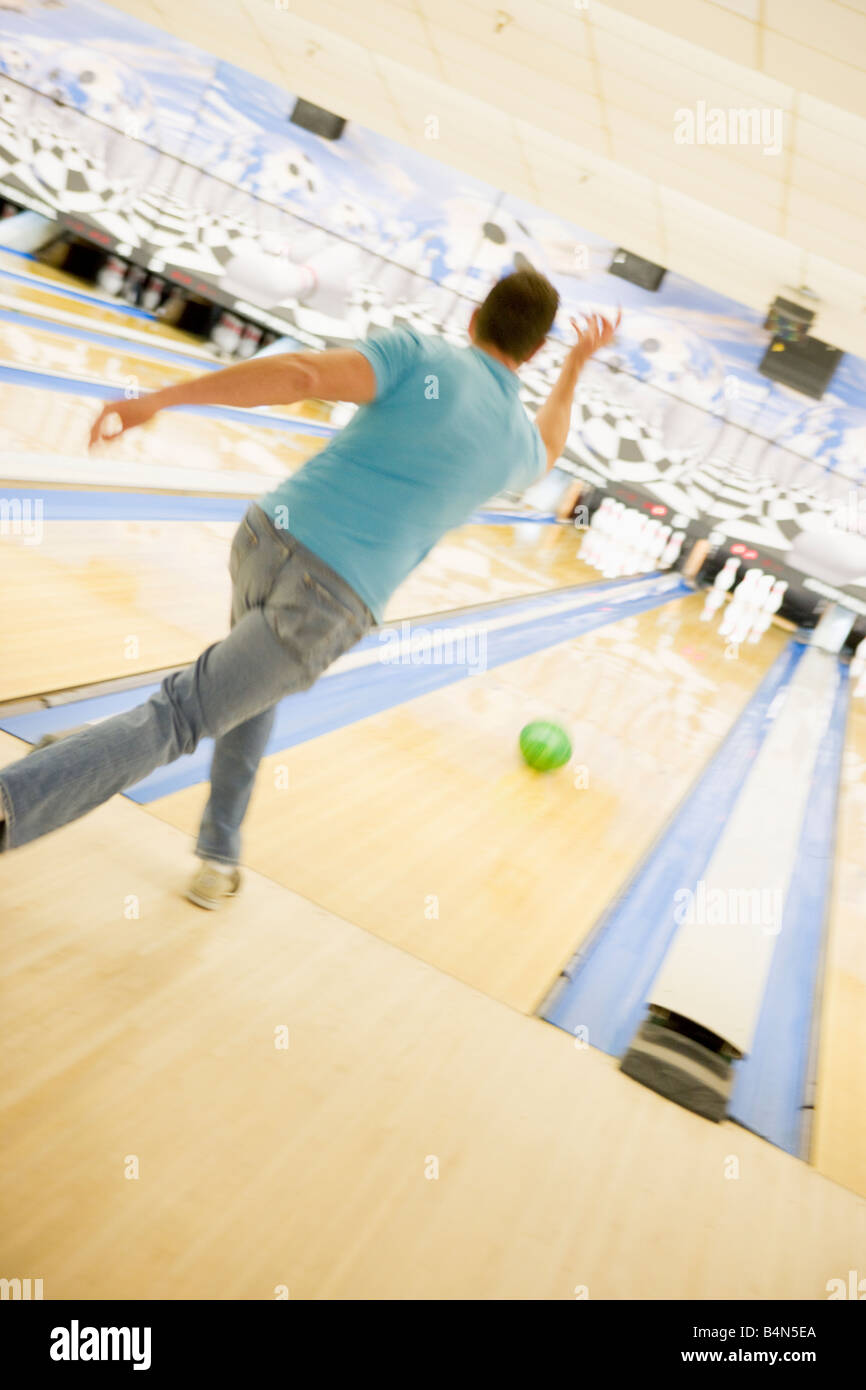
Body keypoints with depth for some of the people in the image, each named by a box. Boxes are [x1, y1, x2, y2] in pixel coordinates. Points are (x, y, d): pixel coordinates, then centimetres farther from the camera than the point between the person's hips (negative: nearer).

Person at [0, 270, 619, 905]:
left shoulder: (418, 352, 4)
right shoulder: (519, 441, 11)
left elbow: (302, 374, -13)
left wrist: (154, 400, -15)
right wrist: (579, 363, 51)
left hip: (270, 538, 2)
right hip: (331, 603, -2)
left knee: (257, 683, 30)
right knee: (179, 715, 1)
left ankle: (219, 858, 25)